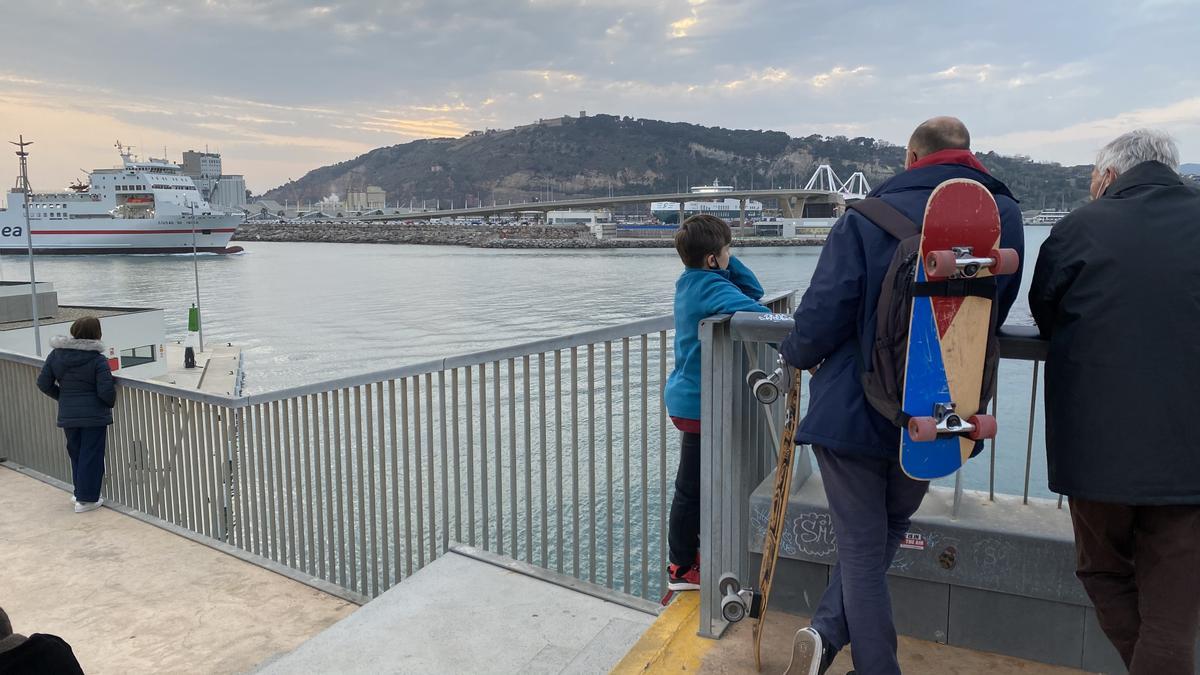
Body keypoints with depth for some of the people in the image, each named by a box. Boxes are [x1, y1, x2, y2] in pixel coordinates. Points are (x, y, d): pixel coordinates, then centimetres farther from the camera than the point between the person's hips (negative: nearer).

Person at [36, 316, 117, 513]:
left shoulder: (56, 355, 0)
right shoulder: (97, 360, -15)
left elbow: (44, 383, 5)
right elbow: (106, 391, -19)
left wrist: (62, 397, 19)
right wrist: (111, 403, 2)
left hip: (67, 415, 5)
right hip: (94, 415, -5)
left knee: (76, 453, 19)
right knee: (91, 456, 3)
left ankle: (81, 492, 29)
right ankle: (86, 499, 6)